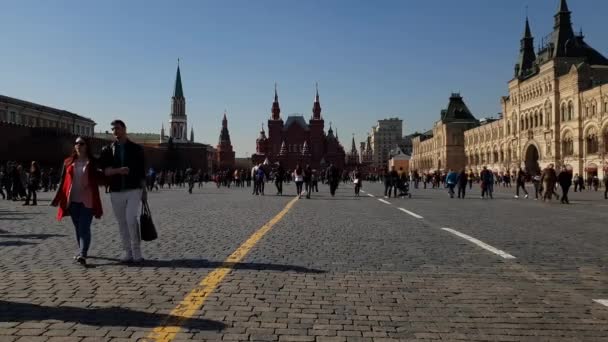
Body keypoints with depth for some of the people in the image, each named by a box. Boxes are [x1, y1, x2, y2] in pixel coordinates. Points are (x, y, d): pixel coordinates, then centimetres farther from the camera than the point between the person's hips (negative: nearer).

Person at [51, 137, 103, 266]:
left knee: (84, 228, -10)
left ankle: (82, 255, -15)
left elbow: (98, 179, -1)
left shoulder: (93, 162, 1)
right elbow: (63, 181, 9)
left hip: (87, 200, -4)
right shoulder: (68, 162, 9)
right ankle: (82, 251, 26)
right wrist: (57, 199, 6)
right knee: (78, 228, 12)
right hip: (73, 200, 4)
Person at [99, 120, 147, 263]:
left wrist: (144, 190, 7)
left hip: (134, 190, -2)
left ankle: (136, 251, -5)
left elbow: (142, 171, 8)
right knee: (122, 222, 6)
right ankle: (128, 252, 15)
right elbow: (105, 171, -2)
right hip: (116, 192, 3)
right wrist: (118, 170, -21)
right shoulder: (107, 150, 9)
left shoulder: (136, 148, 6)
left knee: (131, 219, -15)